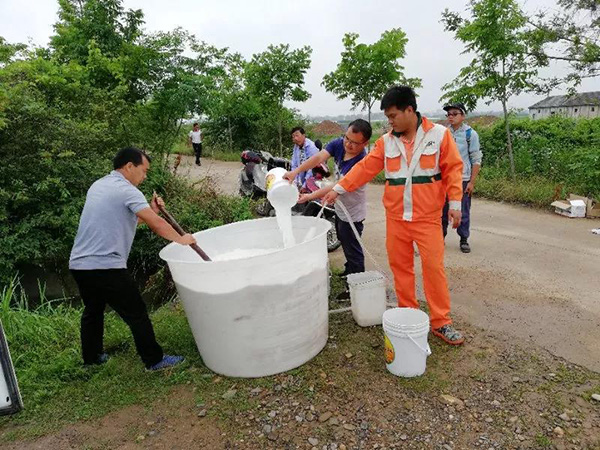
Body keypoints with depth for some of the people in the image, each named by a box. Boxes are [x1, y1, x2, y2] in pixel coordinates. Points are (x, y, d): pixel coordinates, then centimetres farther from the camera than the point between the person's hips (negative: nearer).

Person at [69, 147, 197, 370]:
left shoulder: (98, 186, 17)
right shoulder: (127, 191, -10)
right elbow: (156, 224, -15)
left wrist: (151, 210, 14)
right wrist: (181, 239, -2)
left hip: (78, 264, 9)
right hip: (106, 266, -9)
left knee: (93, 310, 25)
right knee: (136, 313, 2)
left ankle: (91, 356, 40)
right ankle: (153, 360, 11)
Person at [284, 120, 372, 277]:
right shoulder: (339, 144, -11)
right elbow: (319, 158, -22)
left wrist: (310, 196, -35)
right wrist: (295, 171, -37)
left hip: (351, 213, -8)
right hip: (339, 207, 8)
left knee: (352, 250, 7)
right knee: (344, 242, 26)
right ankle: (349, 271, 47)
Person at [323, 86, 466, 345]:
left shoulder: (439, 134, -2)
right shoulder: (386, 141, 6)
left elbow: (453, 169, -2)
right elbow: (365, 168, 3)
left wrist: (454, 203, -9)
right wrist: (339, 188, -3)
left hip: (427, 217, -3)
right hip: (395, 216, 3)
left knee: (434, 267, -2)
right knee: (400, 266, 9)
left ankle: (441, 323, 12)